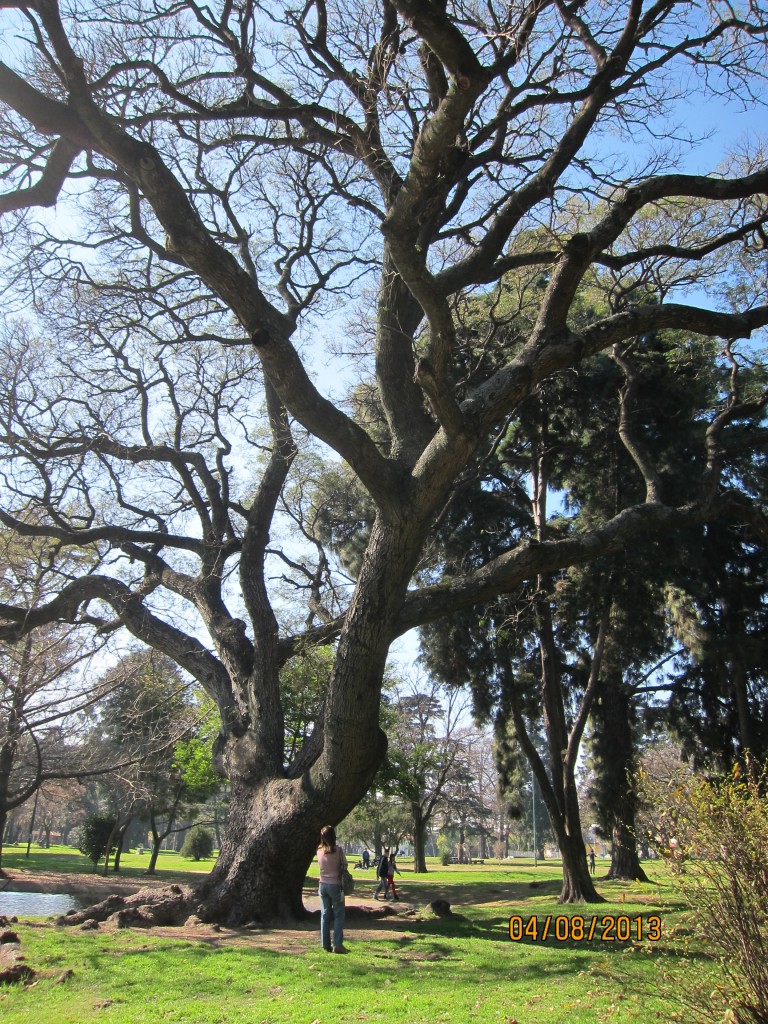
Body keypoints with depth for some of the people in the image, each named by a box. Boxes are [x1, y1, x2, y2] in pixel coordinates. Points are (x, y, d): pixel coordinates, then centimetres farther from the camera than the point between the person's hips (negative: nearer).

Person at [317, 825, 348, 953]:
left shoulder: (319, 851, -2)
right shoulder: (338, 850, -15)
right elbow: (344, 865, -5)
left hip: (323, 885, 4)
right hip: (335, 885, -4)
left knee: (325, 915, 11)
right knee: (338, 915, 4)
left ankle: (326, 945, 13)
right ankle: (337, 945, 0)